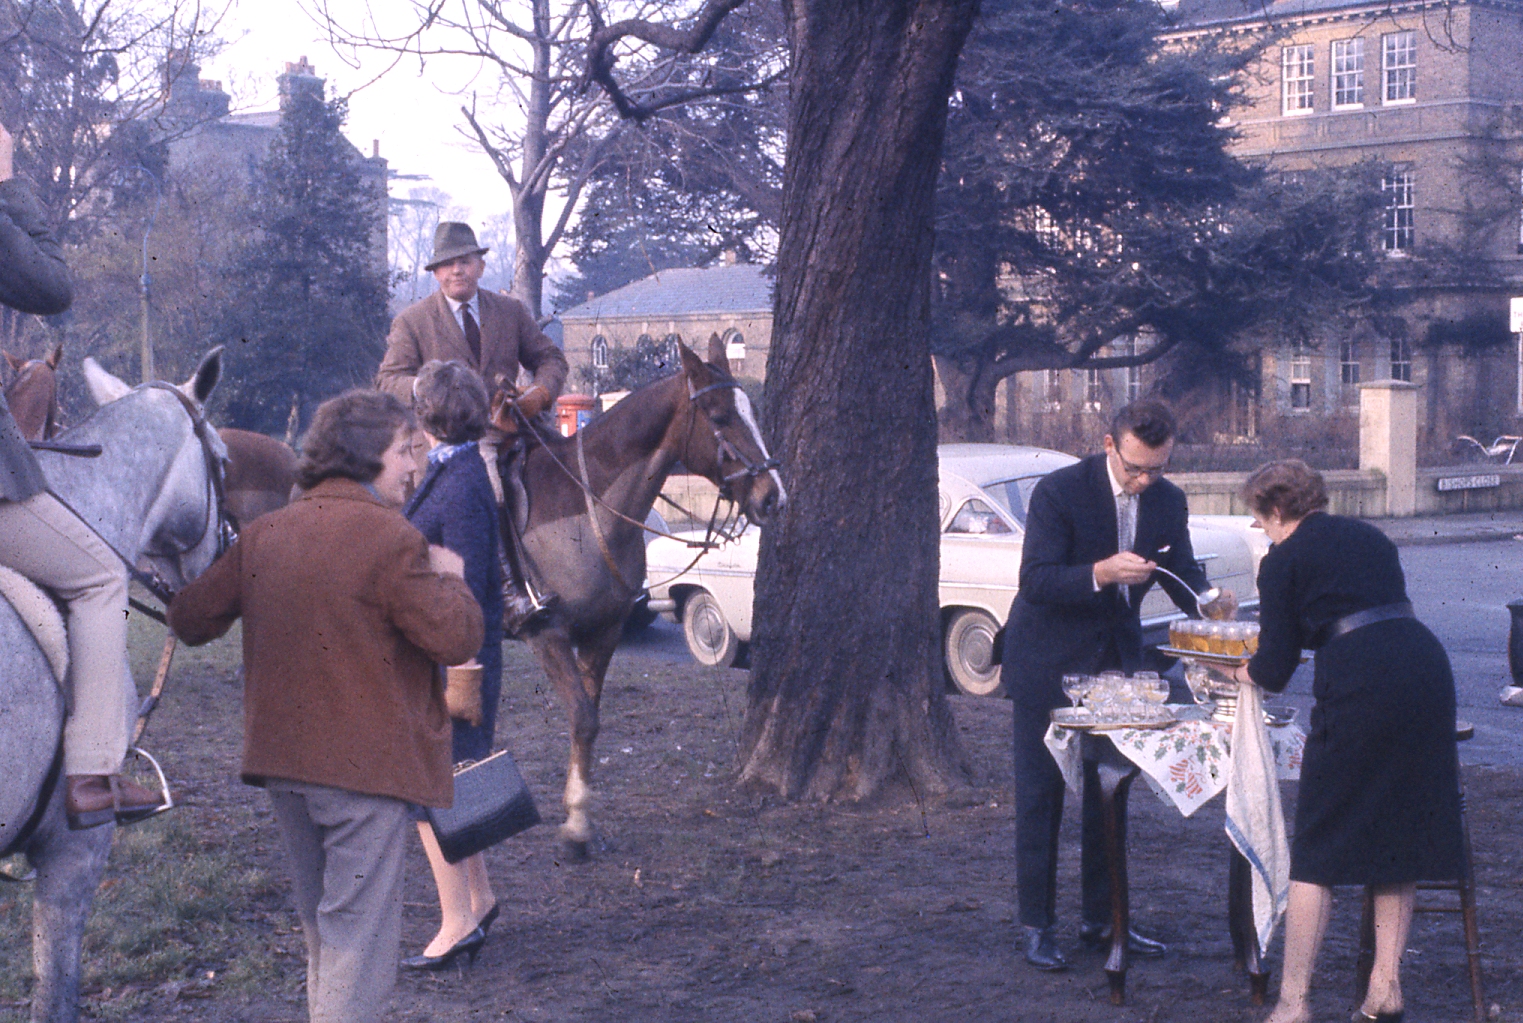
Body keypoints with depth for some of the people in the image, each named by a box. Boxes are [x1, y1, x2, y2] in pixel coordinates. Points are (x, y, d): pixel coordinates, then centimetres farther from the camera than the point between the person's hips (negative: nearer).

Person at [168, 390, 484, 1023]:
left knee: (321, 927, 21)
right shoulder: (391, 539, -15)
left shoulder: (263, 535, 6)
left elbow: (192, 619, 12)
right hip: (366, 761, -7)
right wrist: (449, 579, 2)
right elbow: (457, 638, -17)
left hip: (281, 758, 7)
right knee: (360, 935, -1)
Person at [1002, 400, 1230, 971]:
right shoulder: (1059, 492, -19)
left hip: (1115, 658, 6)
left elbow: (1183, 574, 3)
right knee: (1040, 793, -1)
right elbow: (1036, 581, -22)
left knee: (1111, 792, 11)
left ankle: (1103, 919, 21)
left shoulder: (1168, 500, -2)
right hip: (1049, 661, -5)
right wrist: (1100, 574, -38)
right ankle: (1036, 925, 7)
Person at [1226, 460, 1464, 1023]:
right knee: (1400, 833, 15)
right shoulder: (1370, 538, 24)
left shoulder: (1283, 561, 6)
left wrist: (1242, 671, 27)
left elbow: (1275, 670, 4)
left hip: (1359, 686, -6)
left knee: (1317, 847, 2)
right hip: (1427, 666, 6)